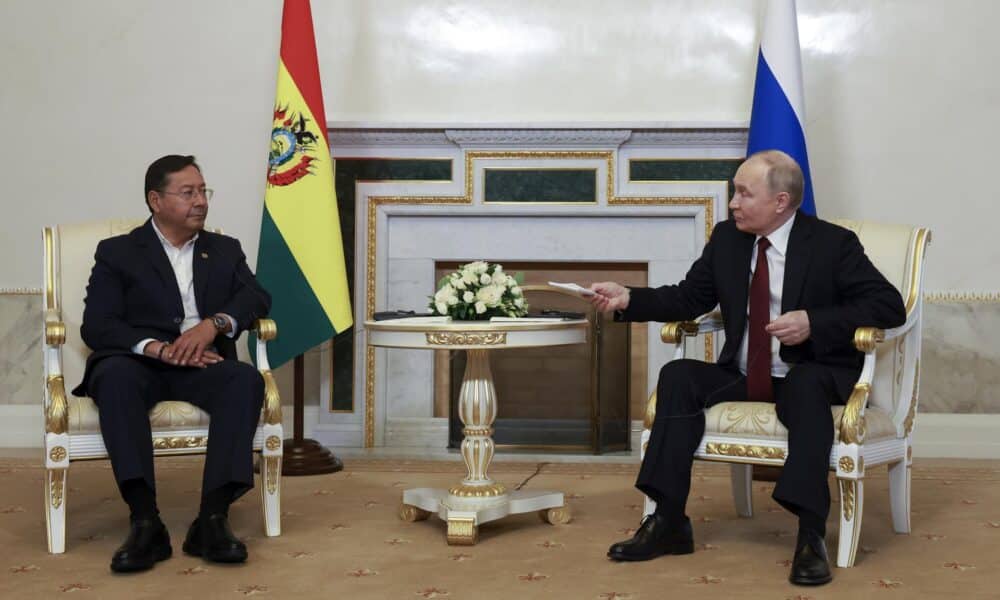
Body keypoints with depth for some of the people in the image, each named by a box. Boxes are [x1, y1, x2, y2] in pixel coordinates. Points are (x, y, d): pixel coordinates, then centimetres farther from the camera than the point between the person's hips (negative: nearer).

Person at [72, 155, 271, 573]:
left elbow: (257, 298, 3)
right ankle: (145, 521, -42)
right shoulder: (117, 252, 11)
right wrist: (158, 348, -19)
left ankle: (213, 518, -37)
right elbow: (96, 326, -2)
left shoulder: (225, 251, 21)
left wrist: (214, 324, -18)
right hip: (139, 364, -2)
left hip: (202, 366, 2)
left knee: (246, 379, -31)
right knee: (114, 376, -36)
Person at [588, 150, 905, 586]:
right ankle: (668, 522, -23)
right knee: (678, 375, -20)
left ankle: (811, 534, -40)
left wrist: (814, 322, -26)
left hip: (812, 376, -5)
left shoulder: (832, 243, -9)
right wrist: (627, 298, -7)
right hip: (742, 376, 5)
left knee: (806, 384, -38)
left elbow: (890, 305, -14)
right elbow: (688, 298, 9)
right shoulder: (726, 238, 5)